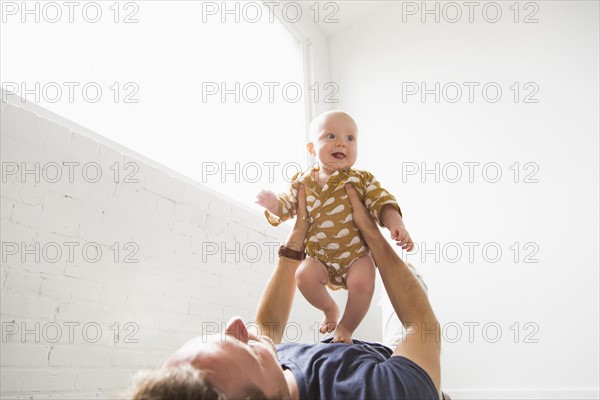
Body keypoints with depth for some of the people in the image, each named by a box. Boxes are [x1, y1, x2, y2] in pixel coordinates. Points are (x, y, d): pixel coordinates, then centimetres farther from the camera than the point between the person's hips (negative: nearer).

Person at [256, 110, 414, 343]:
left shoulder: (362, 180, -5)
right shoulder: (303, 182, 1)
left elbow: (382, 203, -8)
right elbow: (286, 207, 10)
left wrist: (395, 224, -27)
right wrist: (272, 204, -13)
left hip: (357, 255, -2)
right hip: (321, 258, 2)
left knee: (362, 282, -27)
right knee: (304, 275, -23)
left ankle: (346, 328, 4)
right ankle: (329, 308, 11)